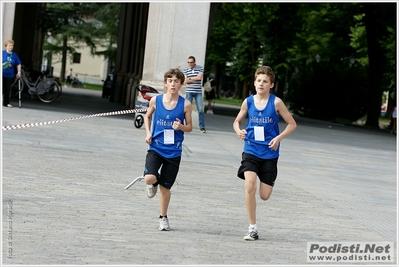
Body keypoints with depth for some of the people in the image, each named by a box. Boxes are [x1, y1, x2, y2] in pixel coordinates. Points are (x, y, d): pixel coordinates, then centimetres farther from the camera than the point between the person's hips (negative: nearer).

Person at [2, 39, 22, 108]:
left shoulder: (14, 55, 7)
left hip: (10, 75, 3)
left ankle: (6, 102, 13)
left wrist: (19, 72, 7)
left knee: (7, 89, 6)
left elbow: (18, 64, 13)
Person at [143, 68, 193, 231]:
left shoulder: (185, 104, -4)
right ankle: (154, 182, 17)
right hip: (155, 147, 0)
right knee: (149, 178, -22)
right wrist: (148, 133, 1)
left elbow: (190, 127, 5)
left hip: (173, 151, 0)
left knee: (165, 187, 7)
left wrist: (181, 127, -17)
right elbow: (147, 116, 16)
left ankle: (163, 217, 28)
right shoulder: (156, 100, -2)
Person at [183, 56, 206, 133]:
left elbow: (200, 77, -11)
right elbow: (185, 81, -6)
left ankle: (202, 127, 0)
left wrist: (190, 78, -6)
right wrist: (195, 79, -10)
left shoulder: (200, 68, 2)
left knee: (200, 109, -4)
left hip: (198, 92, 0)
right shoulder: (185, 70, 3)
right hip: (189, 91, 0)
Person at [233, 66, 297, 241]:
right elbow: (237, 121, 14)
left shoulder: (276, 102, -7)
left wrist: (279, 138, -15)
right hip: (251, 151, 1)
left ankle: (269, 180, 41)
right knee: (250, 186, -20)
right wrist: (239, 131, -9)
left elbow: (292, 124, -1)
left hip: (269, 153, -1)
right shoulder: (248, 101, 0)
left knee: (264, 196, 2)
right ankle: (252, 228, -10)